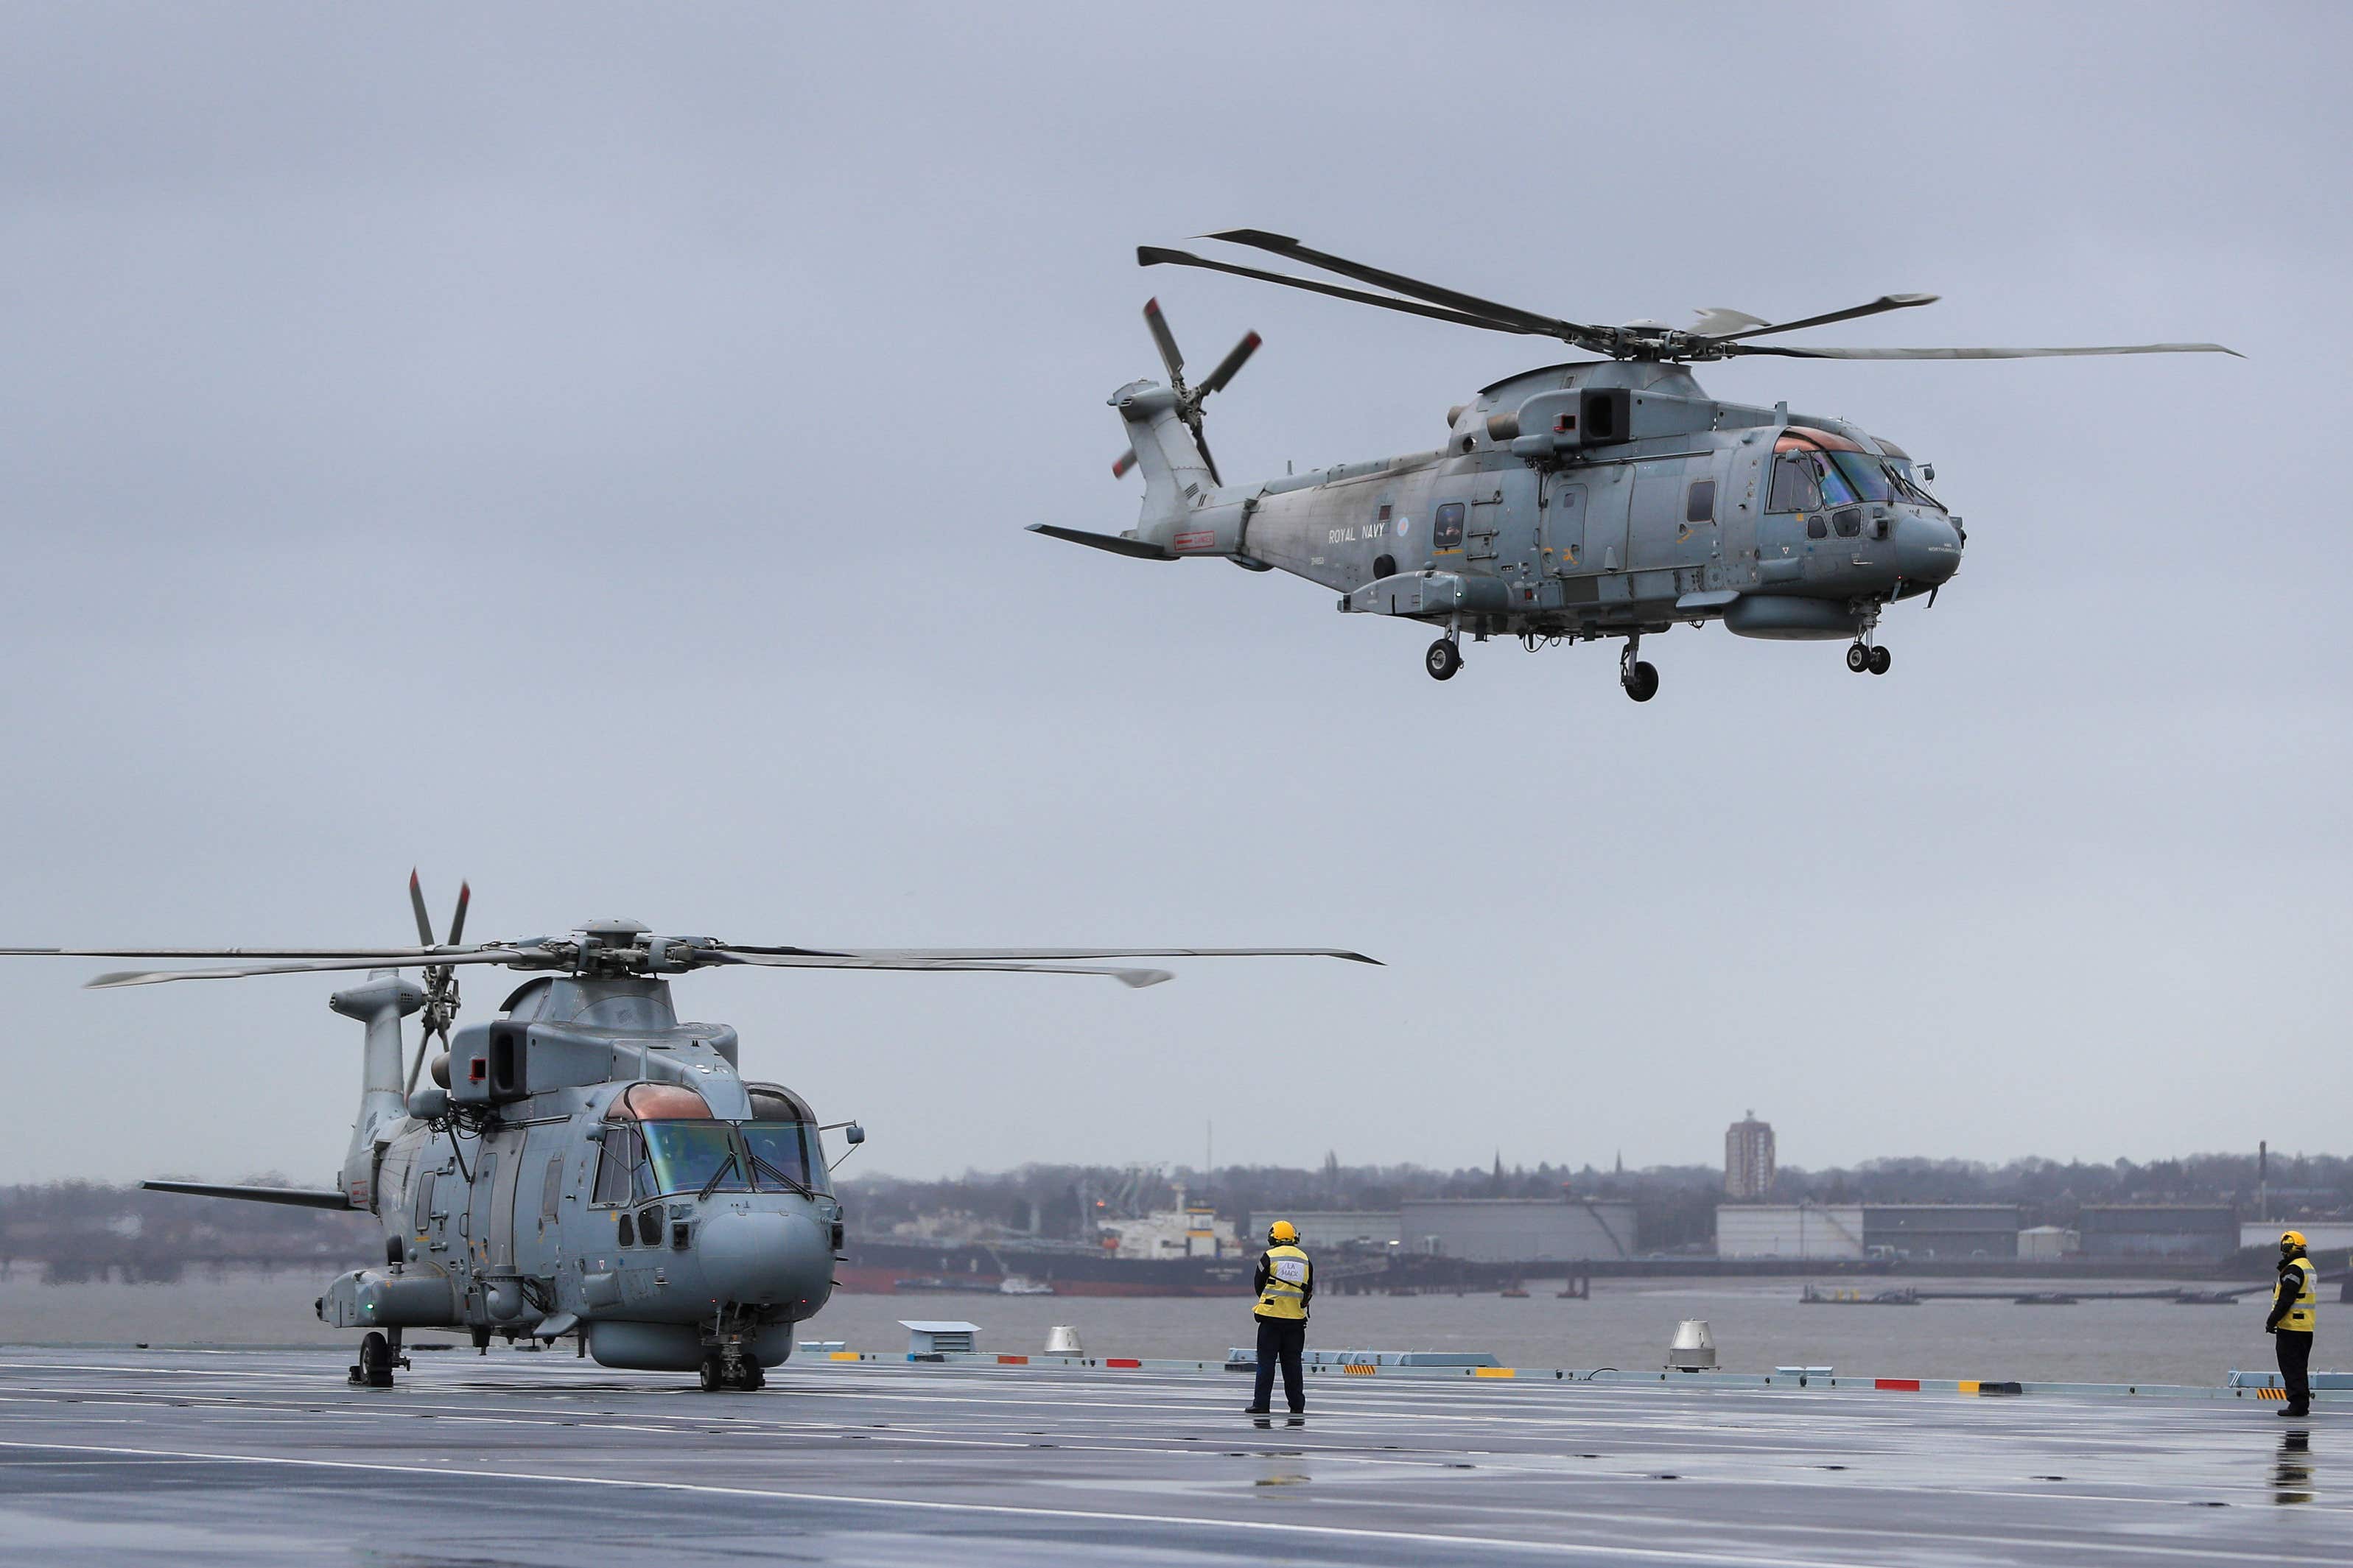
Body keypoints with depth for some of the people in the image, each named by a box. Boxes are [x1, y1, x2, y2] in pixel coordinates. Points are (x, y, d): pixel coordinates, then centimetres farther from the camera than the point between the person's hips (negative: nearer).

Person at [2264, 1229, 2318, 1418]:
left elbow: (2285, 1300, -20)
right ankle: (2303, 1404, 17)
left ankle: (2297, 1404, -8)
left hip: (2291, 1325, -10)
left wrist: (2272, 1321, -16)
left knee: (2291, 1366, -6)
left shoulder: (2293, 1269, -16)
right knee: (2300, 1366, 15)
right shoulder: (2308, 1267, 16)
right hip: (2306, 1328, 10)